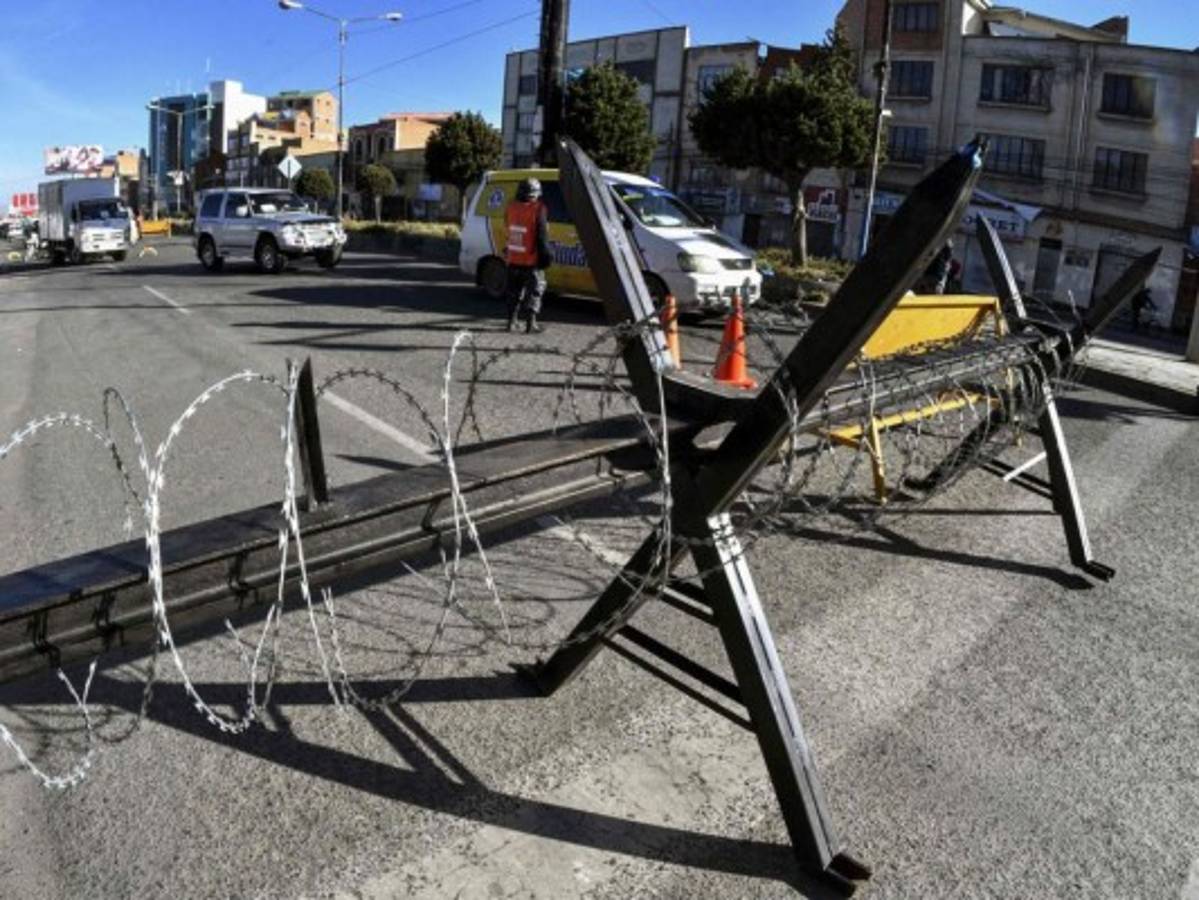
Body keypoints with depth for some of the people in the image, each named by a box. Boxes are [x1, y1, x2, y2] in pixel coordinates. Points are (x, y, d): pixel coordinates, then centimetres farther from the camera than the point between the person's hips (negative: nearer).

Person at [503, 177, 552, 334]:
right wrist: (545, 255, -5)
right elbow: (542, 236, -13)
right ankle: (531, 323, -3)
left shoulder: (511, 207, 1)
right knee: (535, 291, 4)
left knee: (514, 292, 16)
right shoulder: (538, 209, -14)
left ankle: (512, 321, 20)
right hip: (531, 261, -5)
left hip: (513, 259, 5)